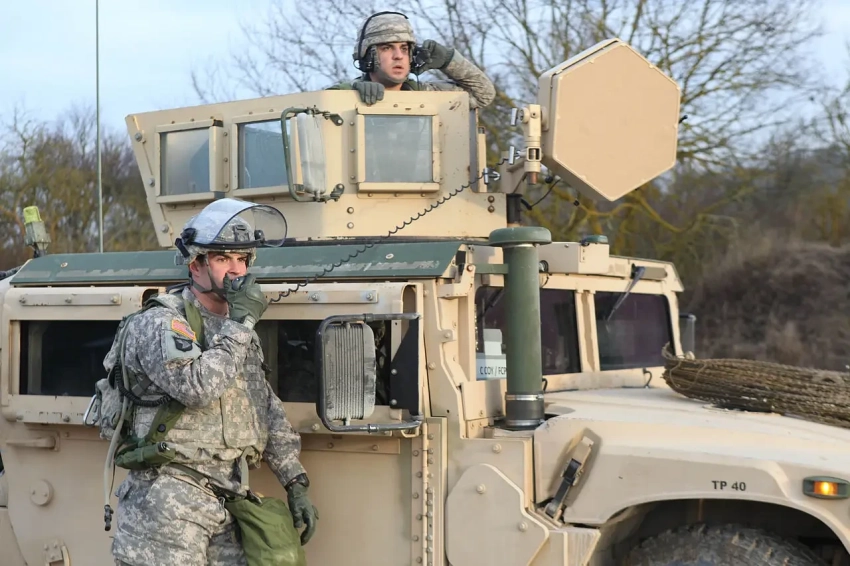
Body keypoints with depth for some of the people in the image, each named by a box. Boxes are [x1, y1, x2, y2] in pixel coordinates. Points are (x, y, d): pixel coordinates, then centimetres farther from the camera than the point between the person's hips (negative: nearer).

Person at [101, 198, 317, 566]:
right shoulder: (157, 324, -7)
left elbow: (270, 414, 20)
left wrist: (295, 483, 13)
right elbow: (197, 386, -25)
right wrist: (242, 321, -16)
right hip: (167, 509, -7)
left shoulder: (236, 330, 17)